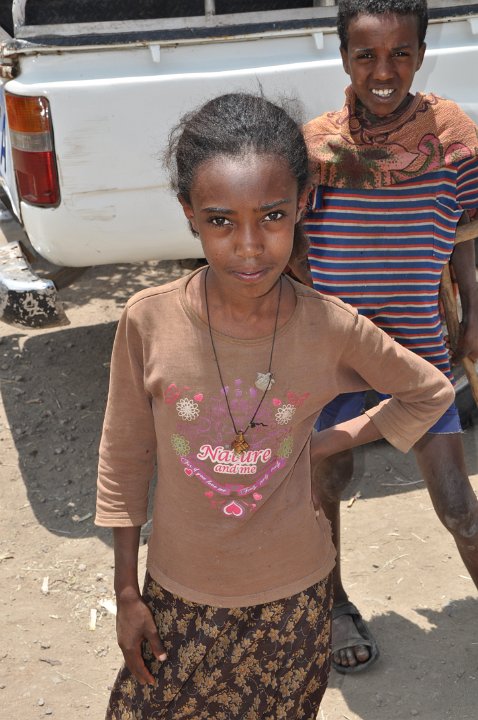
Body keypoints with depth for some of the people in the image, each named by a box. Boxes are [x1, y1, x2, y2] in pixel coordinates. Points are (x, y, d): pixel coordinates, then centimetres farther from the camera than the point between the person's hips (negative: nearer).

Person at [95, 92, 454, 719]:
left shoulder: (334, 329, -17)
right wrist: (126, 594, 0)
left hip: (293, 595, 0)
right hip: (181, 594, 0)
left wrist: (328, 443, -3)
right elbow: (124, 461, -5)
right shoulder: (149, 322, -18)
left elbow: (431, 393, 3)